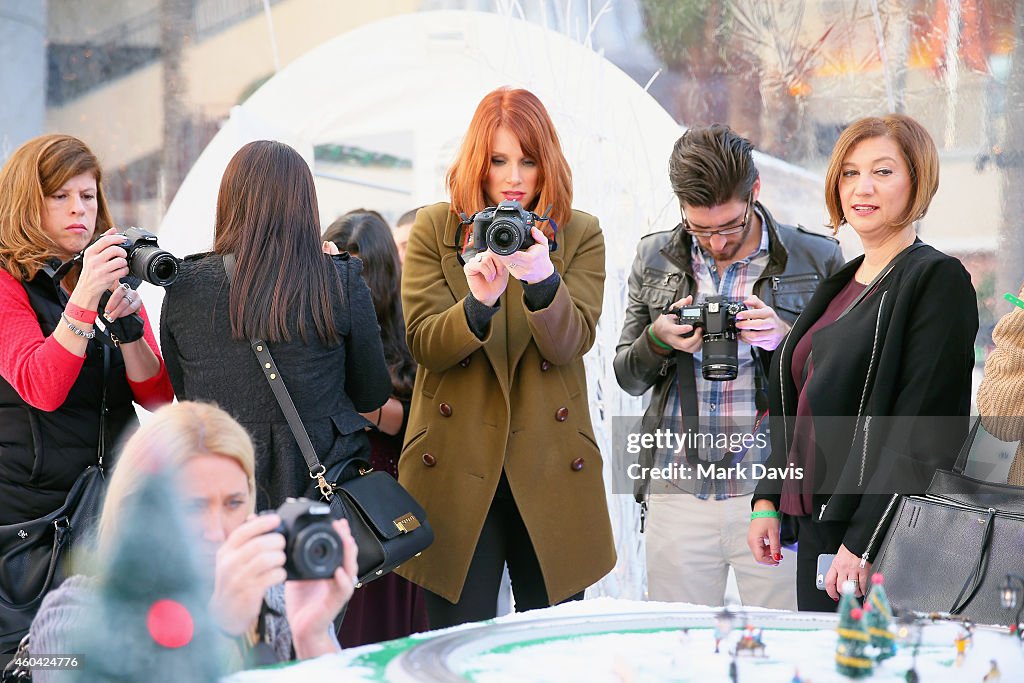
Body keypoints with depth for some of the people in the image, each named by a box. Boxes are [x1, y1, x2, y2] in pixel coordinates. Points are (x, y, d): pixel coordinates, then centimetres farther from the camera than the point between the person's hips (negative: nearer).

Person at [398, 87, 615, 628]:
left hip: (550, 469, 1)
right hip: (457, 466, -1)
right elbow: (424, 345, -5)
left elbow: (571, 343, -8)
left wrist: (542, 279, -27)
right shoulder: (433, 229, 4)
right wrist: (478, 302, -24)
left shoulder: (580, 234, 5)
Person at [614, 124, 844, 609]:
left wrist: (786, 339, -14)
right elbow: (627, 377, 15)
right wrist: (658, 339, -7)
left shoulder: (817, 259, 1)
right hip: (677, 493, 3)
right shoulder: (655, 257, 9)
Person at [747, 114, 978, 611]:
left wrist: (863, 542, -21)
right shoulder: (842, 284, 16)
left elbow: (921, 432, -17)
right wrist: (768, 501, 11)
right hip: (817, 531, 8)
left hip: (884, 546, -8)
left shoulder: (938, 280, -9)